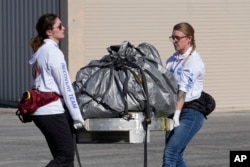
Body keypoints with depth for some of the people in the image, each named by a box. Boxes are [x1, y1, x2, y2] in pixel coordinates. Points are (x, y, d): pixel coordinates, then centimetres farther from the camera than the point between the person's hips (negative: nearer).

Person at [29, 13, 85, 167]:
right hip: (52, 111, -9)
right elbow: (65, 86, -12)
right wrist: (77, 116, -10)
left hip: (40, 111, 9)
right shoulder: (53, 52, -10)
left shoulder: (40, 51, 17)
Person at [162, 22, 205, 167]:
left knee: (170, 154, -15)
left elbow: (184, 89, -22)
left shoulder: (194, 61, -10)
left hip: (191, 113, -8)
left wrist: (177, 112, -31)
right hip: (175, 111, 8)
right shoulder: (172, 60, 13)